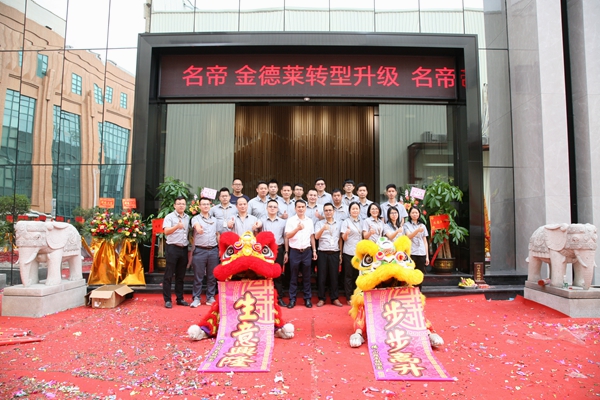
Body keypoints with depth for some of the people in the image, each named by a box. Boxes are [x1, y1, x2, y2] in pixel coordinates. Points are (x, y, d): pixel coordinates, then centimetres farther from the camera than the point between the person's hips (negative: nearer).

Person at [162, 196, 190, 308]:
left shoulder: (188, 218, 12)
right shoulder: (169, 217, -5)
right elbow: (166, 231, -19)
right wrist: (177, 226, -37)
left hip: (184, 249, 5)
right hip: (173, 248, -5)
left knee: (181, 276, 11)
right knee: (168, 275, 0)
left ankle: (180, 298, 19)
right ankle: (167, 300, 7)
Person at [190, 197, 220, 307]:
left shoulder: (215, 220, 15)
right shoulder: (196, 218, 2)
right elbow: (196, 225, -22)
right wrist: (198, 228, -46)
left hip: (213, 250, 3)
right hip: (200, 250, -3)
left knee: (212, 276, 7)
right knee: (198, 276, 1)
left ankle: (210, 297, 17)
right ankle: (196, 298, 10)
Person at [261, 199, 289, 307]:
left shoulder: (282, 222, 8)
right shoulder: (262, 221, 5)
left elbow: (285, 237, 9)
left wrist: (286, 252, 6)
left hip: (279, 250, 1)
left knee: (278, 274, 5)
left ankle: (279, 298, 13)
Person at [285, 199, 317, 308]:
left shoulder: (310, 221, 8)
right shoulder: (290, 220, -3)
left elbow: (312, 236, 13)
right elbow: (287, 236, -11)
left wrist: (314, 250, 10)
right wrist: (297, 228, -26)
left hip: (307, 251, 3)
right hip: (295, 251, -2)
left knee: (306, 276, 9)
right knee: (293, 276, 5)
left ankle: (307, 298, 18)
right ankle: (292, 299, 13)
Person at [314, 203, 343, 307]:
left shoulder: (339, 223, 10)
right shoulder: (319, 223, 4)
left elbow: (340, 239, 12)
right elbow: (316, 237, -10)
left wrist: (340, 254, 7)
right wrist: (323, 229, -30)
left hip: (335, 253, 1)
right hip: (322, 253, -1)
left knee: (334, 276, 6)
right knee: (321, 276, 3)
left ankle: (334, 298, 16)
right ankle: (321, 298, 12)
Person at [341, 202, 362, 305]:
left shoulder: (361, 222, 12)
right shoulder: (346, 221, -1)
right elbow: (344, 238, -6)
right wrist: (346, 233, -27)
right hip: (349, 252, -4)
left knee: (357, 275, 8)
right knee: (349, 276, 1)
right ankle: (349, 298, 7)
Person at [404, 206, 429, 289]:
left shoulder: (423, 225, 15)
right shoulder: (407, 225, 5)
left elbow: (425, 241, 13)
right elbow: (409, 236, -12)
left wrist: (427, 256, 8)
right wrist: (418, 230, -30)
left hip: (421, 254, 3)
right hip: (411, 253, -3)